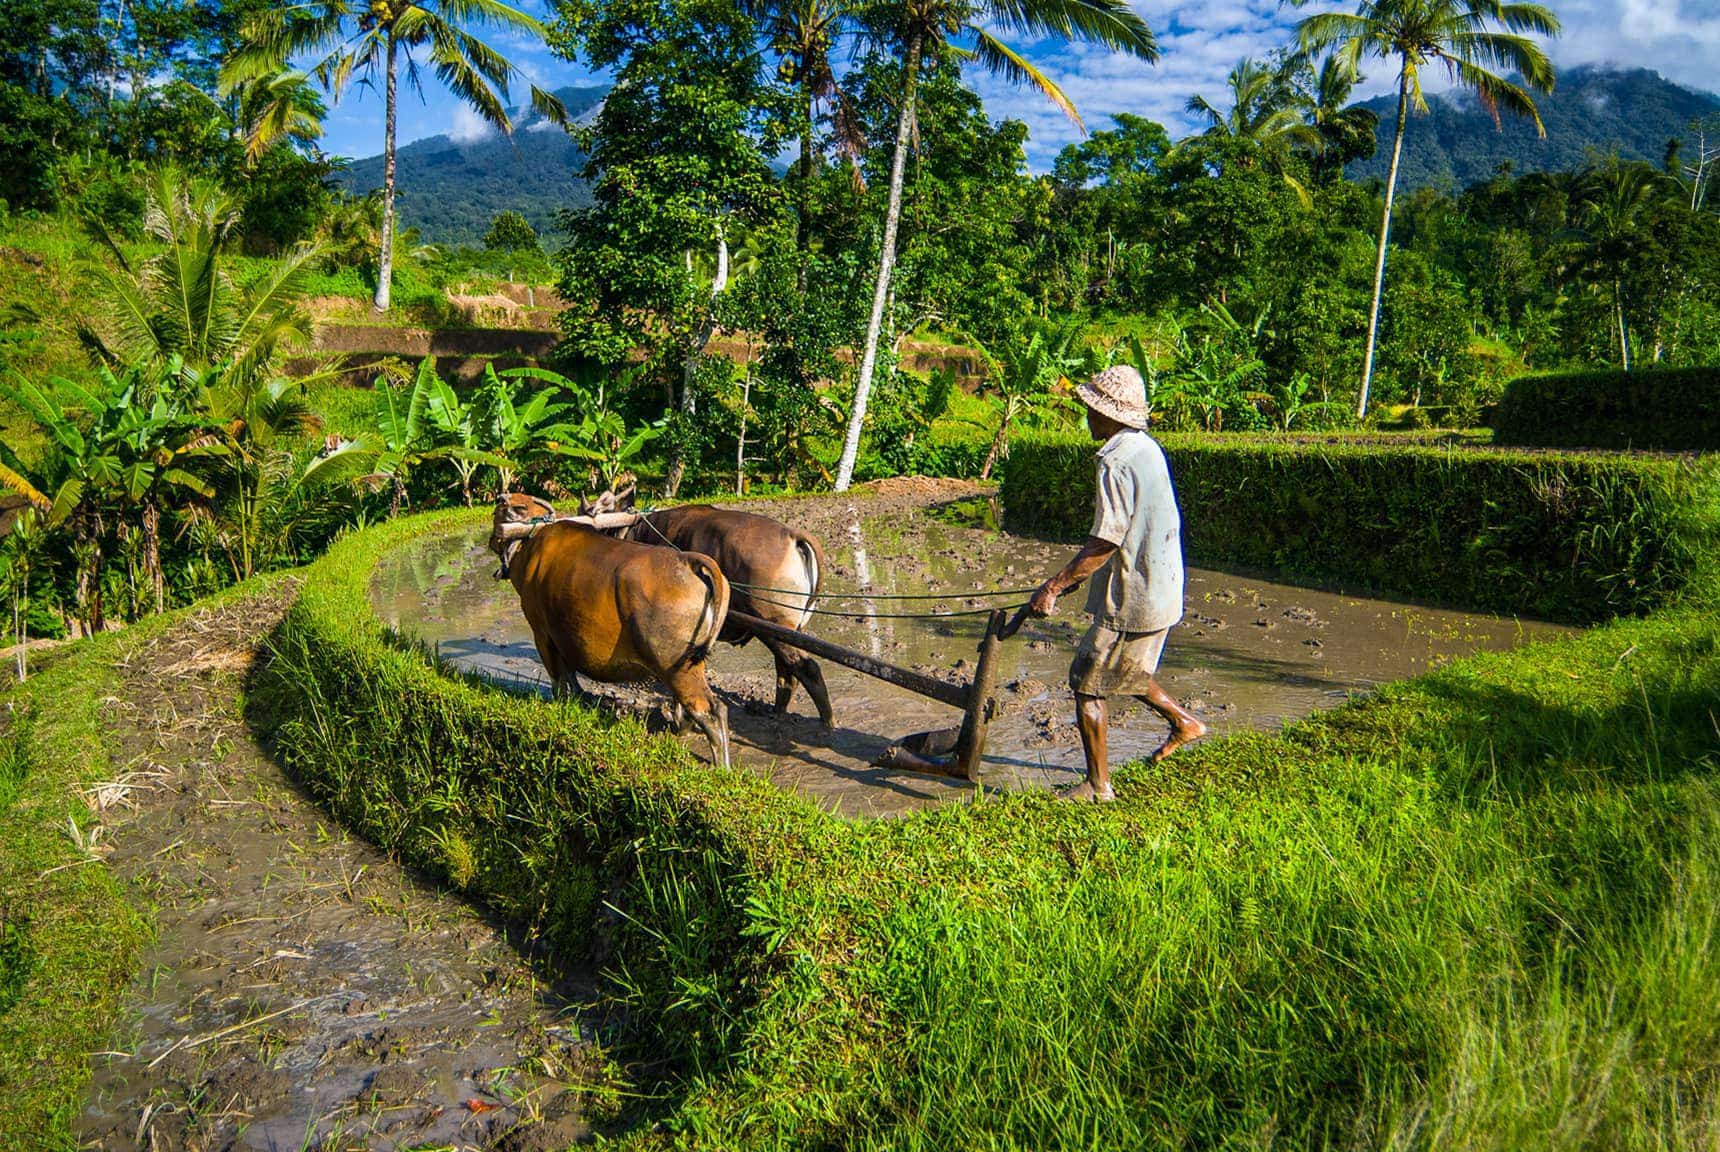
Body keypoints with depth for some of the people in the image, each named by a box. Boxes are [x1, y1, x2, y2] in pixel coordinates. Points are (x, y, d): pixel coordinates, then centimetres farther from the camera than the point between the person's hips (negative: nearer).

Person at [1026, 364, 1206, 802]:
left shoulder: (1117, 462, -22)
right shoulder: (1147, 448, 9)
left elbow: (1105, 543, -25)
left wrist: (1053, 586, -20)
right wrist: (1076, 576, 22)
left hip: (1131, 598, -10)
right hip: (1158, 589, 10)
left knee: (1087, 683, 0)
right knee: (1123, 673, 27)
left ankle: (1097, 787, 9)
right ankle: (1184, 722, 38)